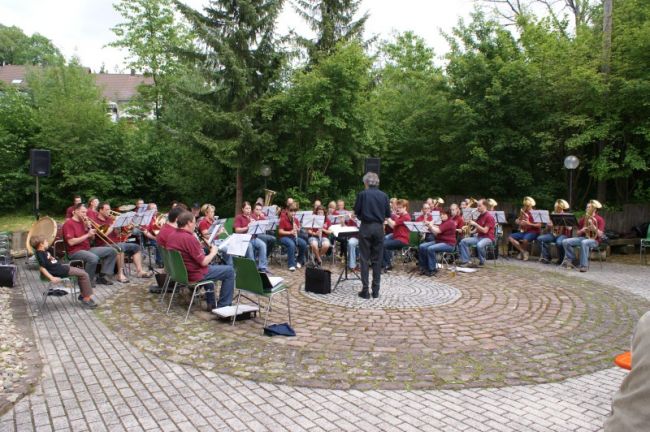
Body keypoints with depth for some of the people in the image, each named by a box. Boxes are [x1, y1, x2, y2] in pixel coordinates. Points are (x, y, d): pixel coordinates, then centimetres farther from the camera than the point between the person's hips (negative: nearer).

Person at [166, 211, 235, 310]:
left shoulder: (172, 236, 1)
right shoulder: (190, 238, -26)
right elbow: (203, 262, -23)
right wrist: (213, 253, -6)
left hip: (179, 272, 10)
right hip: (194, 275, -9)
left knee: (209, 266, 35)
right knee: (229, 270, 1)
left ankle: (211, 303, 35)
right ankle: (223, 306, 7)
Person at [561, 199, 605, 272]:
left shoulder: (600, 219, -3)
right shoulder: (583, 218, 13)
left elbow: (600, 235, -13)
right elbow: (578, 233, 14)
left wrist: (593, 226, -25)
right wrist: (581, 231, -8)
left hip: (594, 240, -6)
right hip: (583, 238, 6)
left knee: (584, 242, -41)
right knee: (565, 241, -17)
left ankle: (584, 265, -35)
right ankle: (570, 260, -10)